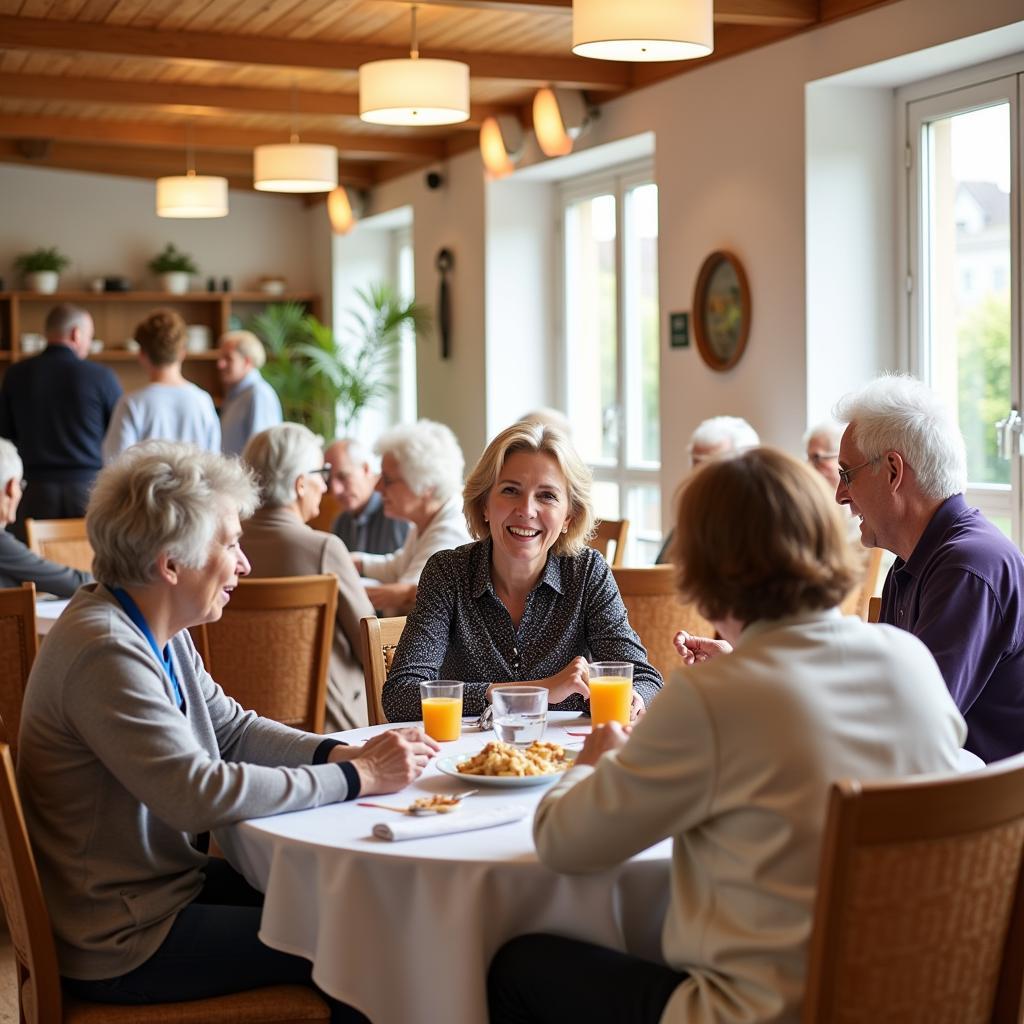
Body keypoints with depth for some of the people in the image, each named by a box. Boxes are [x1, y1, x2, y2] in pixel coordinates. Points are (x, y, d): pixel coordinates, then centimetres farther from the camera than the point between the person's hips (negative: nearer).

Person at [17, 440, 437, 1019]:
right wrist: (358, 777, -23)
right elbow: (199, 793, -30)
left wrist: (348, 753, -6)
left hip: (169, 881, 10)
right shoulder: (105, 651, -25)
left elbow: (232, 728, 11)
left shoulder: (162, 636, 5)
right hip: (121, 947, -9)